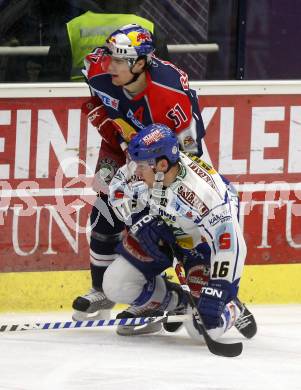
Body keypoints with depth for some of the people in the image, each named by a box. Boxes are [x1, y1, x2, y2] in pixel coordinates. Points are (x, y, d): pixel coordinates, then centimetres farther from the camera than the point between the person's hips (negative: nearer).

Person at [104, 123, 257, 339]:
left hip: (202, 245, -5)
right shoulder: (139, 169, -24)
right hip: (161, 230, 5)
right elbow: (118, 187, -2)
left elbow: (229, 246, -36)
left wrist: (215, 295, -36)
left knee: (205, 326, -16)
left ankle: (234, 311, 20)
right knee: (116, 284, -7)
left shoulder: (206, 193, -40)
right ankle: (174, 301, 19)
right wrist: (139, 218, -19)